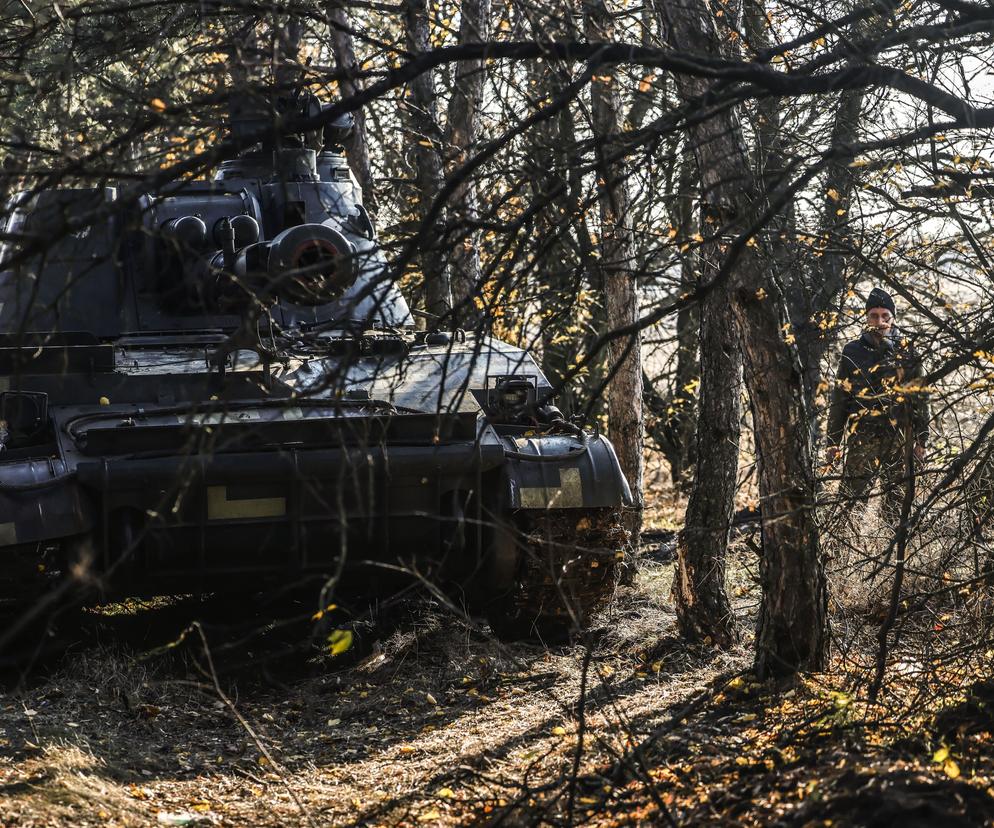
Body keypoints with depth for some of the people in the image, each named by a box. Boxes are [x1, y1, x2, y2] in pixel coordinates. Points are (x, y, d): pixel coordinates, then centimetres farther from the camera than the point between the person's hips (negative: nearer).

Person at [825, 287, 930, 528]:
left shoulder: (906, 351, 6)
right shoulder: (853, 351, 5)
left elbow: (920, 397, 8)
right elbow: (839, 398, 8)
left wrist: (922, 440, 4)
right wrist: (833, 441, 5)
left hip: (900, 438, 1)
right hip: (862, 438, -1)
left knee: (897, 500, 6)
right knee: (851, 499, -6)